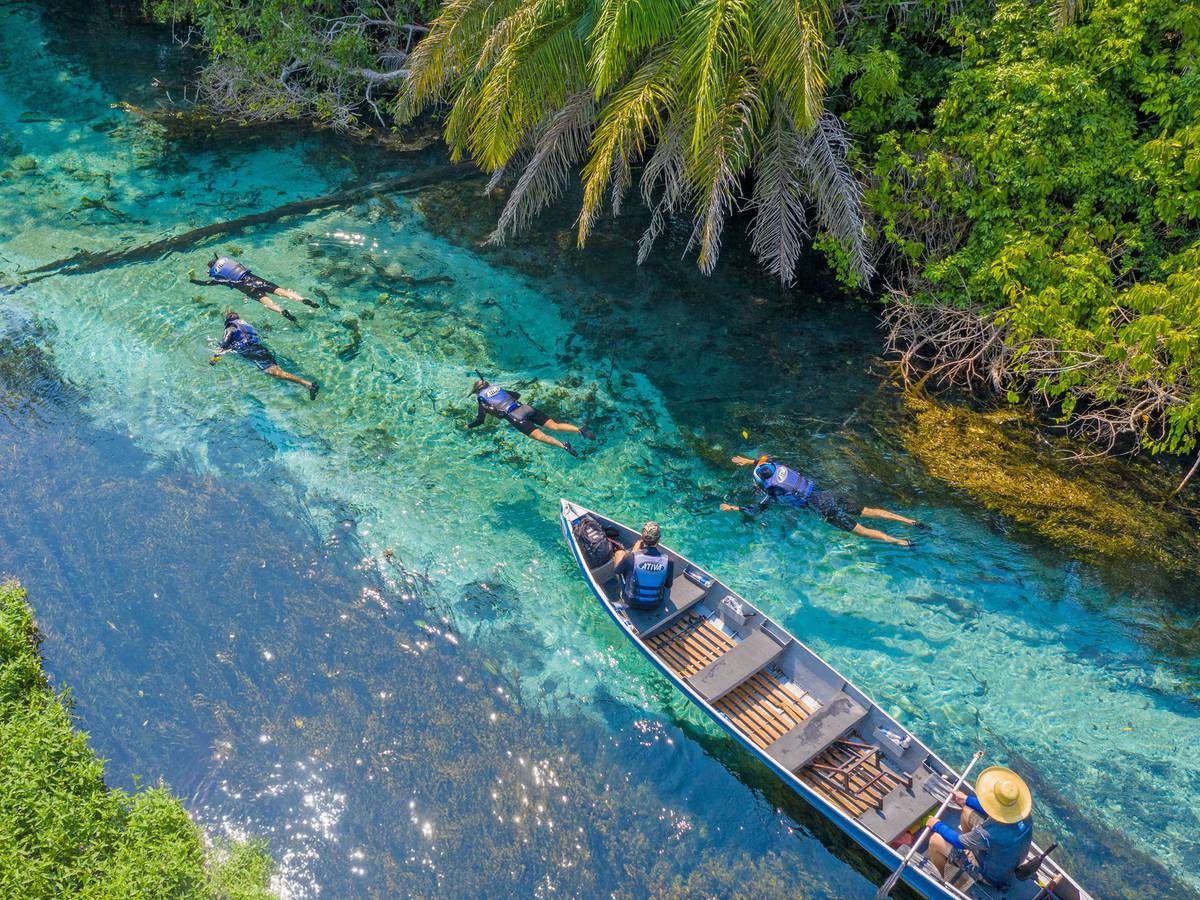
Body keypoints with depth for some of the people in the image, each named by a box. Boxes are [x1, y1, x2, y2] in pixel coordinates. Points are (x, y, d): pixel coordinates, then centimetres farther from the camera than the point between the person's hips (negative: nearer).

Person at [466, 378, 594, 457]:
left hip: (515, 417, -6)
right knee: (554, 425, -4)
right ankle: (580, 430, -25)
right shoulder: (497, 387, 31)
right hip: (526, 408, 6)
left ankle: (563, 446, -47)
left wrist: (468, 426, 36)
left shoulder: (481, 400, 15)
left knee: (539, 436, -22)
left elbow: (480, 421, 17)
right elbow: (517, 395, 42)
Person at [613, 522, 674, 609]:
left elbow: (616, 570, -7)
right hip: (655, 604, 2)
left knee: (619, 553, 14)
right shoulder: (669, 561, -25)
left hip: (632, 602, -2)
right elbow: (668, 585, -7)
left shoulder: (631, 557, -30)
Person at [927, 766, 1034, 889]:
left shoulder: (987, 834, -43)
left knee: (936, 840, -2)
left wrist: (937, 825, -4)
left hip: (991, 875, -6)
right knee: (967, 811, 12)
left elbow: (959, 842, -22)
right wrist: (967, 800, 10)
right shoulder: (1025, 811, -25)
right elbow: (998, 808, -1)